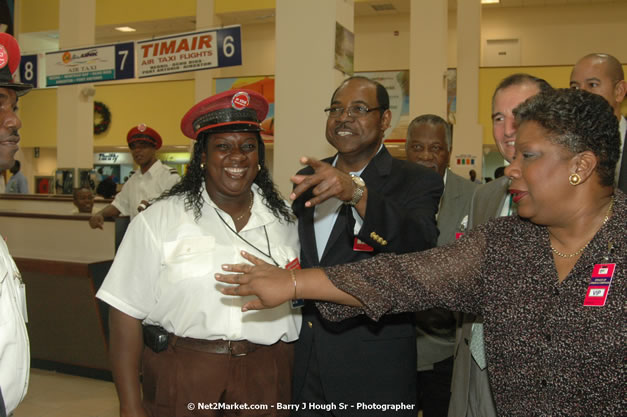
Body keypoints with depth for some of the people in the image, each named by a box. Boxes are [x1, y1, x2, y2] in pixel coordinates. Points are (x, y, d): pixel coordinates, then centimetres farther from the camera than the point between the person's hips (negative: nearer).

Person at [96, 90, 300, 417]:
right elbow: (126, 312, -8)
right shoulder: (158, 221, -7)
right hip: (179, 379, -3)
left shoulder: (286, 220, 3)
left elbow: (299, 310, 9)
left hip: (266, 380, 3)